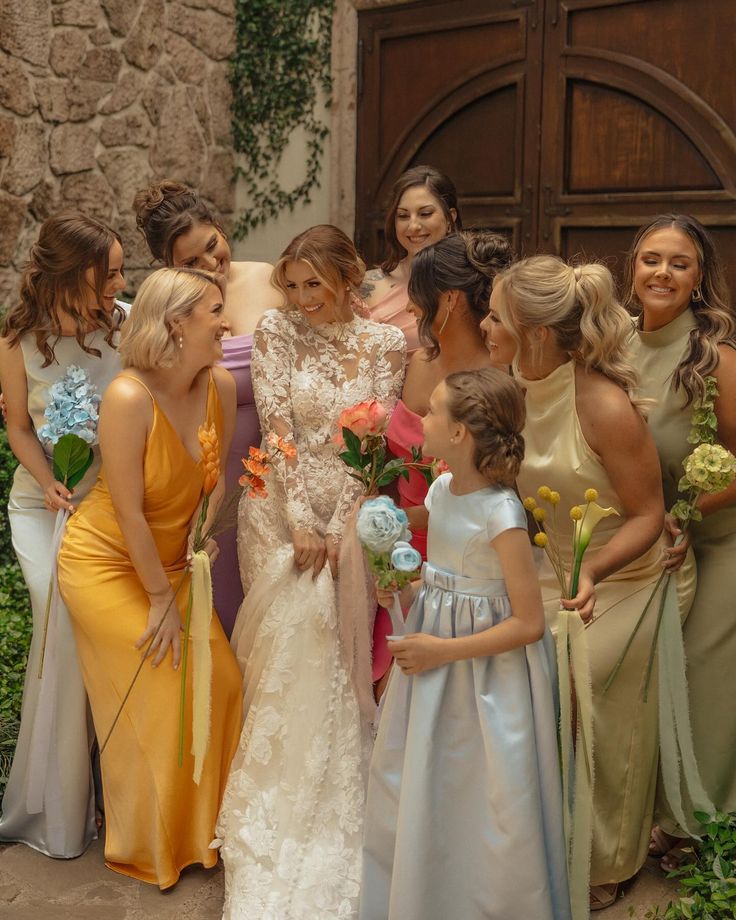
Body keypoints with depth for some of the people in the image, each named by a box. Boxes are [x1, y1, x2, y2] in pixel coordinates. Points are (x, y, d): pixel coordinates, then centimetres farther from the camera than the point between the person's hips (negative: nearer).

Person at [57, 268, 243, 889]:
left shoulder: (221, 385, -8)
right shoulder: (129, 397, -27)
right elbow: (129, 512, -22)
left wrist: (200, 531, -5)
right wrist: (162, 598, -15)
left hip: (168, 559, 6)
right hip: (106, 564, -6)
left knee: (220, 679, 3)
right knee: (156, 700, 0)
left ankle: (201, 826, 27)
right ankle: (151, 849, 25)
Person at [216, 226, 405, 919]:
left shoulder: (384, 343, 2)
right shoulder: (276, 331, 0)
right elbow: (278, 428, -6)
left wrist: (340, 527, -10)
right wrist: (300, 522, -12)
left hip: (351, 511, 1)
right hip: (281, 510, 0)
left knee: (333, 647, -5)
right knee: (288, 641, -6)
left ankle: (330, 813, 14)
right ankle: (273, 816, 11)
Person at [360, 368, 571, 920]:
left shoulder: (501, 515, -24)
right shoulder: (440, 490, -1)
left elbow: (528, 624, -22)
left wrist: (443, 650, -20)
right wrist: (408, 592, -5)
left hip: (488, 674, -8)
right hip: (434, 659, 8)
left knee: (486, 807, 9)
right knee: (415, 789, 20)